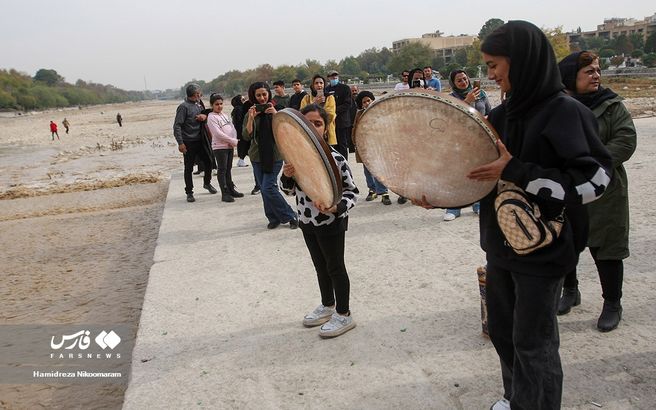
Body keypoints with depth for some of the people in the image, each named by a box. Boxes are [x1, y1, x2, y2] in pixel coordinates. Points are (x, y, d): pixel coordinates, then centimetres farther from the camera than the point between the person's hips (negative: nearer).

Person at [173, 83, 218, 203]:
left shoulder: (199, 104, 9)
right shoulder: (184, 107, -12)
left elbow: (206, 114, 22)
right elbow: (177, 126, -15)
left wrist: (205, 116, -3)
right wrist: (180, 143, -21)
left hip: (200, 140, 7)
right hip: (189, 142, -7)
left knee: (209, 161, 13)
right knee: (188, 168, 3)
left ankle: (207, 183, 38)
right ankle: (189, 192, 14)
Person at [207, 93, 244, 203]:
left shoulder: (225, 115, 15)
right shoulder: (211, 117, -8)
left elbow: (233, 129, 12)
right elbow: (218, 133, -17)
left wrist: (233, 141, -6)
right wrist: (234, 141, -16)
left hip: (230, 146, 7)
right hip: (219, 147, -7)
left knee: (228, 169, 14)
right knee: (222, 170, -4)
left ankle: (231, 190, 21)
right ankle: (225, 193, -3)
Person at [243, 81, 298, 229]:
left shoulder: (276, 109, 0)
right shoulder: (251, 113, 4)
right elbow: (247, 136, -7)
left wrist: (276, 114, -22)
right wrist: (251, 118, -19)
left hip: (275, 155, -3)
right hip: (257, 156, 3)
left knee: (268, 188, -12)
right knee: (264, 189, 5)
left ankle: (290, 217, 1)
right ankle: (274, 218, 19)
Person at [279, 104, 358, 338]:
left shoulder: (334, 158, -19)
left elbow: (352, 192, -15)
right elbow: (289, 189, 9)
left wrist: (336, 207, -33)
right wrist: (287, 175, -13)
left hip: (331, 222, -6)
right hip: (307, 221, 6)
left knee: (335, 267, 7)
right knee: (320, 266, 21)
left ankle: (343, 315, 23)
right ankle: (327, 305, 41)